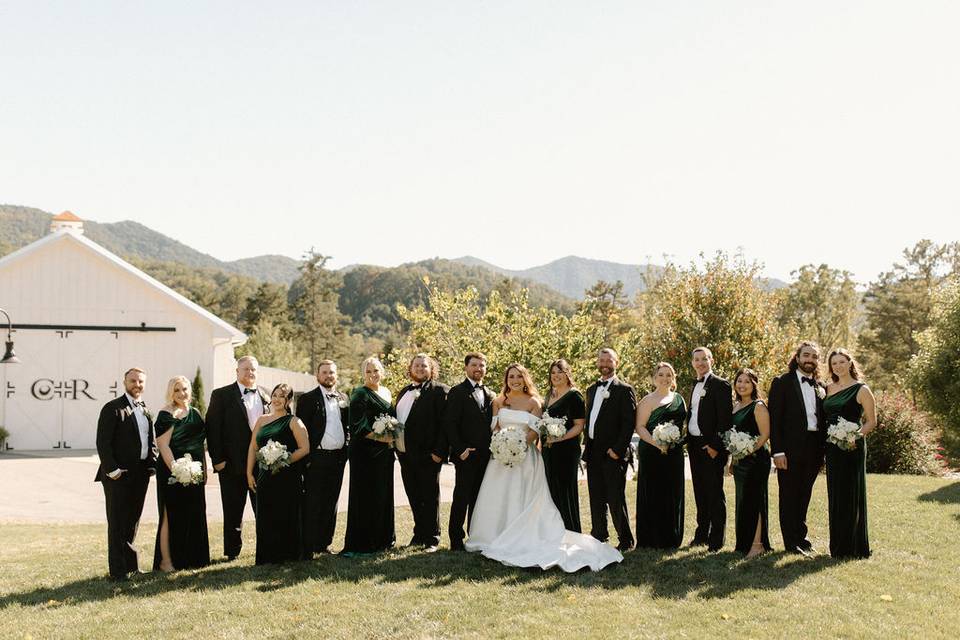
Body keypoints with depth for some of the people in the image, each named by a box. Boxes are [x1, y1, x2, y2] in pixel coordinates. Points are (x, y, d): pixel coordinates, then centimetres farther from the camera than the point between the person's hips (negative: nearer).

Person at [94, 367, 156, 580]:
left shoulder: (146, 411, 15)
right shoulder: (112, 408, -7)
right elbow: (103, 442, -12)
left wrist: (152, 463, 6)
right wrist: (112, 470, -17)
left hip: (140, 474, 7)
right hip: (119, 475, -7)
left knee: (132, 521, 14)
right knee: (117, 523, 0)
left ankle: (130, 564, 23)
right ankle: (118, 570, 4)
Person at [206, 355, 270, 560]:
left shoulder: (266, 396, 10)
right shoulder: (222, 395, -1)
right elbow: (213, 428, -5)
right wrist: (217, 459, -10)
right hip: (233, 463, -3)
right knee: (233, 511, 6)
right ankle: (232, 551, 16)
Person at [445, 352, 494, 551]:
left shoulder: (490, 395, 15)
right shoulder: (457, 392, -4)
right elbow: (450, 424, -9)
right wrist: (460, 449, -15)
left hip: (485, 455, 5)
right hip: (466, 455, -5)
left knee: (479, 499, 10)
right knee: (461, 498, -2)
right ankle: (456, 540, 5)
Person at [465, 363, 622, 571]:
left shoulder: (533, 402, 2)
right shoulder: (498, 402, 10)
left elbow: (535, 430, -4)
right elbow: (494, 427, 7)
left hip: (525, 456, -3)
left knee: (522, 498, -4)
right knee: (497, 497, 1)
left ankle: (519, 541, -1)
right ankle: (496, 538, 9)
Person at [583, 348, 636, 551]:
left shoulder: (624, 390, -5)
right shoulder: (592, 389, 17)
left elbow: (629, 423, -11)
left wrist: (617, 450, -16)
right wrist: (587, 443, 11)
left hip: (612, 453, -7)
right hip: (593, 453, 7)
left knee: (616, 499, -6)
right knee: (596, 498, 12)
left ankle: (626, 540, 3)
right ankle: (599, 536, 21)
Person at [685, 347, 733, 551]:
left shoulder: (720, 385, -9)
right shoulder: (695, 386, 16)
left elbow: (725, 418, -14)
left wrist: (716, 446, -19)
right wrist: (689, 441, 10)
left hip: (711, 447, -8)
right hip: (694, 445, 8)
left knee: (715, 493, -3)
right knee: (700, 492, 14)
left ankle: (716, 539, 2)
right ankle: (702, 533, 22)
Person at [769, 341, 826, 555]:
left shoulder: (821, 387, 13)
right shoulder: (782, 383, -2)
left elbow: (823, 421, 14)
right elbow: (775, 419, -7)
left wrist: (823, 453, 7)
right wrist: (777, 451, -14)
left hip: (813, 450, 5)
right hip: (790, 449, -4)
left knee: (804, 497, 13)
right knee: (789, 497, 2)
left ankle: (801, 538, 24)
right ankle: (792, 542, 9)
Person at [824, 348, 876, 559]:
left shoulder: (861, 390, -4)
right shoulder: (829, 388, 12)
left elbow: (871, 421, -5)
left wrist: (857, 436, -20)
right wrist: (824, 441, 2)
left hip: (852, 447, -6)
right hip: (832, 447, 6)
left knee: (852, 494, -1)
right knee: (835, 495, 9)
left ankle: (854, 546, 7)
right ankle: (838, 546, 18)